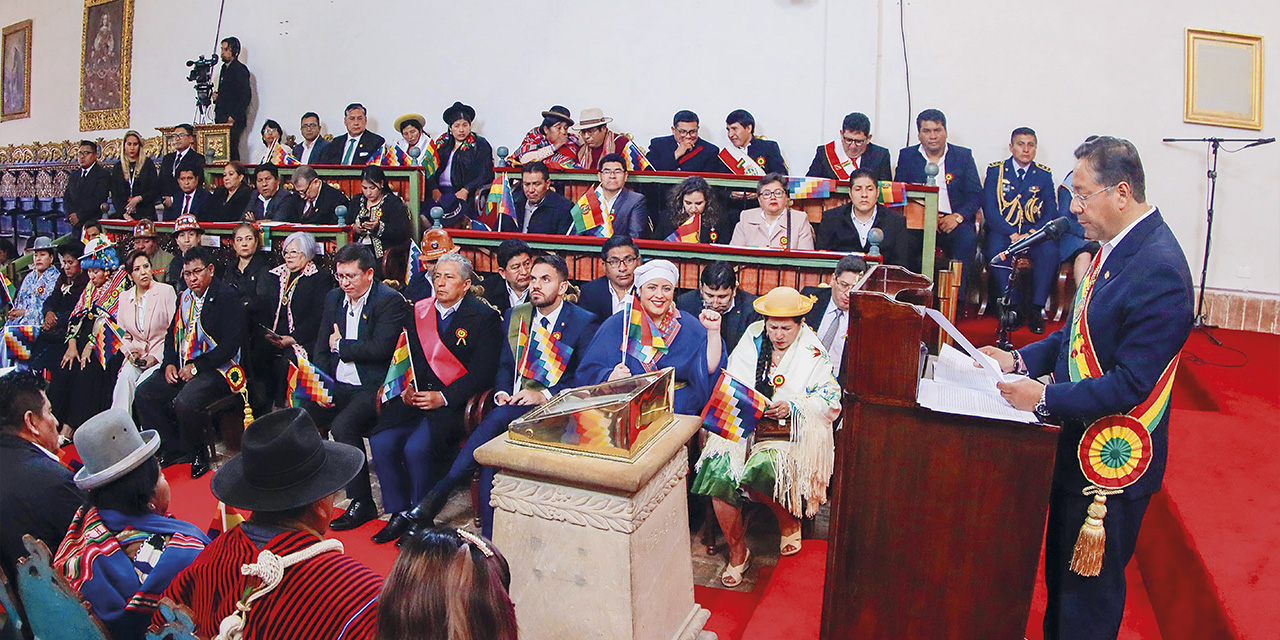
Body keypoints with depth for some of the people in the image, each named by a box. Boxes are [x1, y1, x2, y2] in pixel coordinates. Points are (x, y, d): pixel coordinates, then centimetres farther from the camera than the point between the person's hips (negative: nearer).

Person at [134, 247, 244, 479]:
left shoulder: (227, 296, -11)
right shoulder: (184, 298, 14)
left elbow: (231, 344, -17)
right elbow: (173, 334, 22)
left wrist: (197, 366, -18)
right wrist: (169, 364, 3)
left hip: (217, 368, -9)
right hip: (183, 368, 9)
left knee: (185, 402, -31)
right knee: (143, 393, -1)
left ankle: (197, 453, -2)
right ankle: (172, 451, 9)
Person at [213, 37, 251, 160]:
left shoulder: (240, 69, -6)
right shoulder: (225, 68, 21)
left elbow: (246, 96, -14)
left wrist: (234, 117, -18)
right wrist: (217, 96, 7)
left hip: (233, 122, -8)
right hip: (221, 120, 8)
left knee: (231, 149, -14)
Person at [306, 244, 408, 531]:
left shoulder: (390, 301, -9)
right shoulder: (334, 298, 13)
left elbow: (380, 348, -21)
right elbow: (321, 348, 13)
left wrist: (340, 345, -6)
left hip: (372, 388, -7)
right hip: (336, 386, 7)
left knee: (342, 425, -29)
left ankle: (362, 503, -14)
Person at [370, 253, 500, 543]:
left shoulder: (484, 317, -2)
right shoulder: (418, 311, 15)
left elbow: (483, 373, -8)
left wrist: (442, 398, -16)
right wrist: (405, 389, -4)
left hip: (454, 403, -5)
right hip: (414, 397, 5)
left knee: (417, 448, -26)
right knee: (381, 442, -17)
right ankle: (399, 514, 2)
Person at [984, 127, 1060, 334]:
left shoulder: (1044, 174, 11)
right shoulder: (995, 170, 5)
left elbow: (1051, 212, 5)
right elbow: (989, 209, -5)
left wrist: (1031, 234, -16)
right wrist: (1012, 235, -18)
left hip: (1034, 232, 2)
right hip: (1002, 230, -1)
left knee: (1050, 250, -30)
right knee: (996, 250, -34)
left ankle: (1036, 309, -20)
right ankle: (1013, 307, -24)